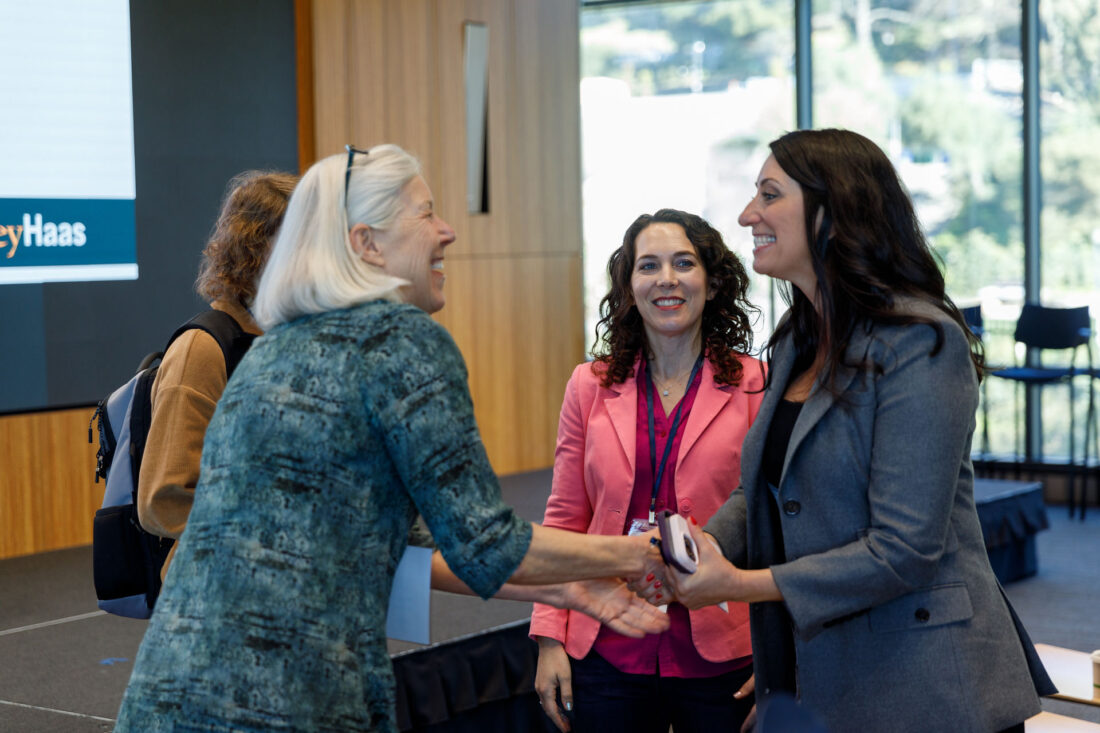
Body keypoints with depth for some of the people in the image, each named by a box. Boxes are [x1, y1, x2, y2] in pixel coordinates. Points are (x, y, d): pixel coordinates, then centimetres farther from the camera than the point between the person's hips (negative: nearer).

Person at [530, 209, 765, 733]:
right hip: (610, 654, 2)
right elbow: (564, 521, 8)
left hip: (721, 660, -2)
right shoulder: (590, 387, 6)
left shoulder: (757, 388, -2)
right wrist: (549, 640, 2)